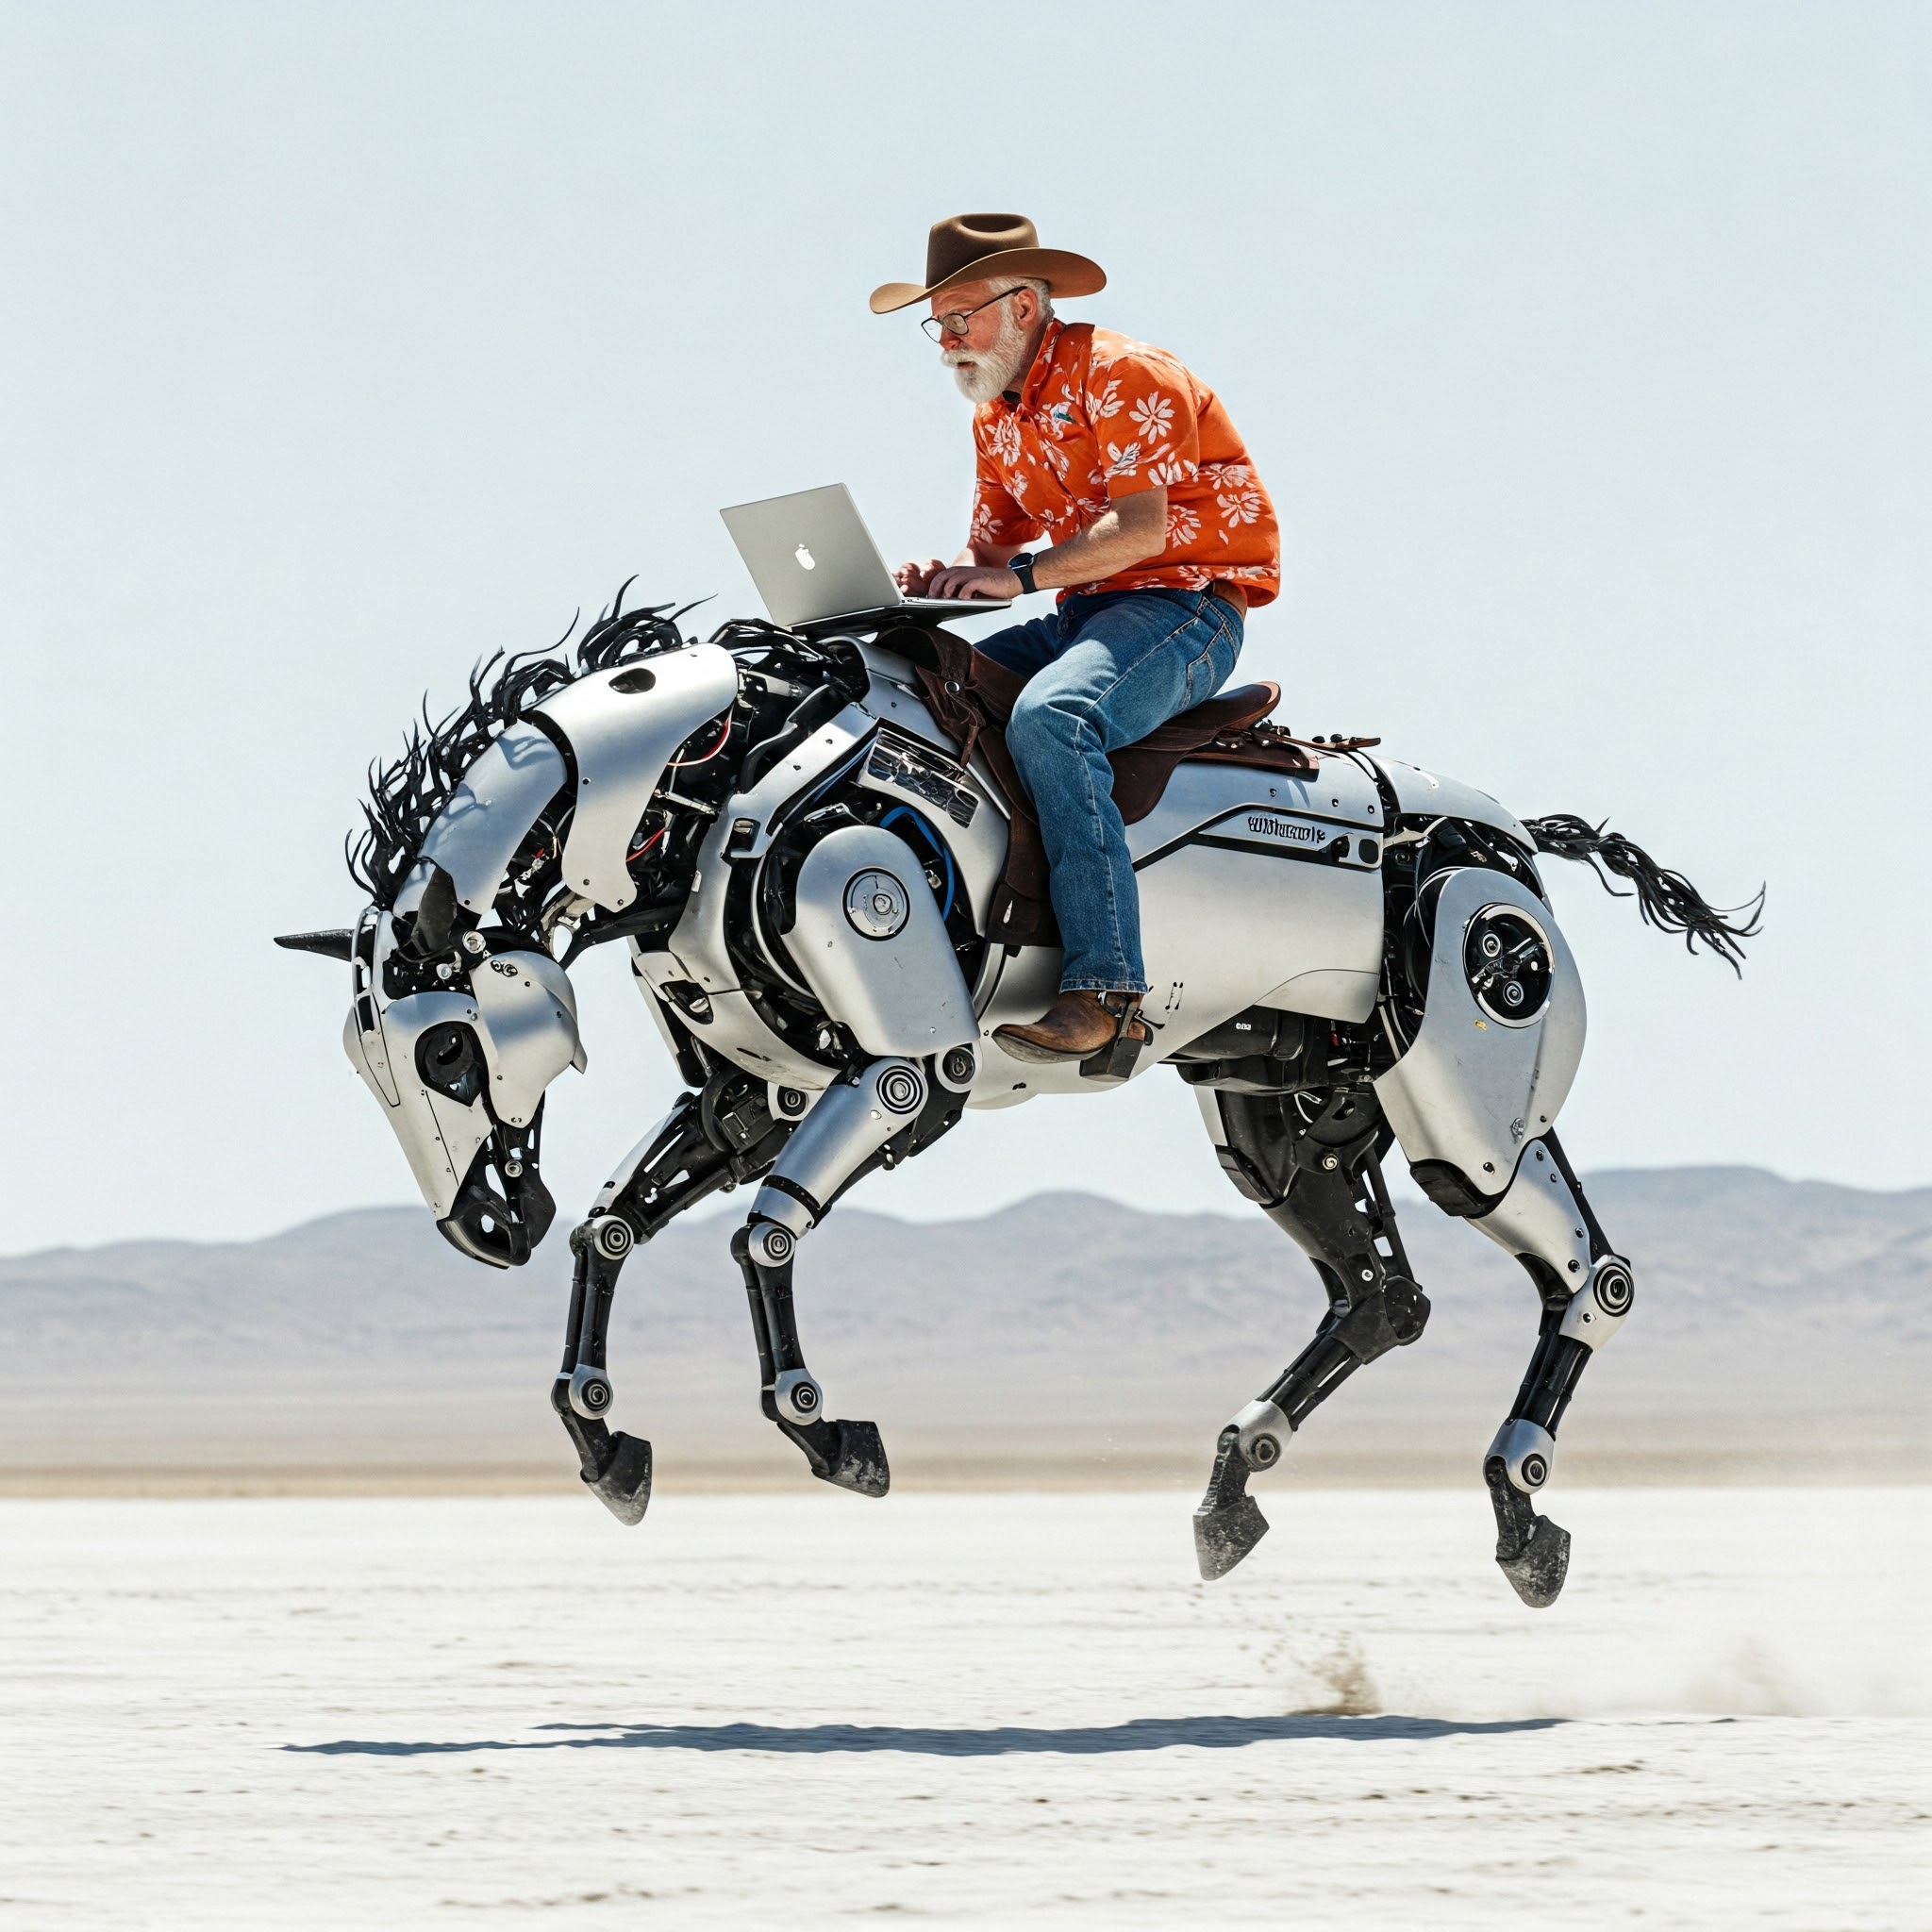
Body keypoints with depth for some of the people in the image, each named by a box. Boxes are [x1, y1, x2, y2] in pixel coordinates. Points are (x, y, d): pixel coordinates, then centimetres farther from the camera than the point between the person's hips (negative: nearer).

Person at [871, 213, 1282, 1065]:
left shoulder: (1119, 375, -11)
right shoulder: (998, 418, 17)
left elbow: (1140, 528, -22)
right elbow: (994, 548, 15)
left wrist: (1019, 575, -29)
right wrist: (943, 579, -7)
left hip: (1185, 606, -9)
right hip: (1085, 613, 9)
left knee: (1050, 721, -35)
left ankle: (1105, 991, -41)